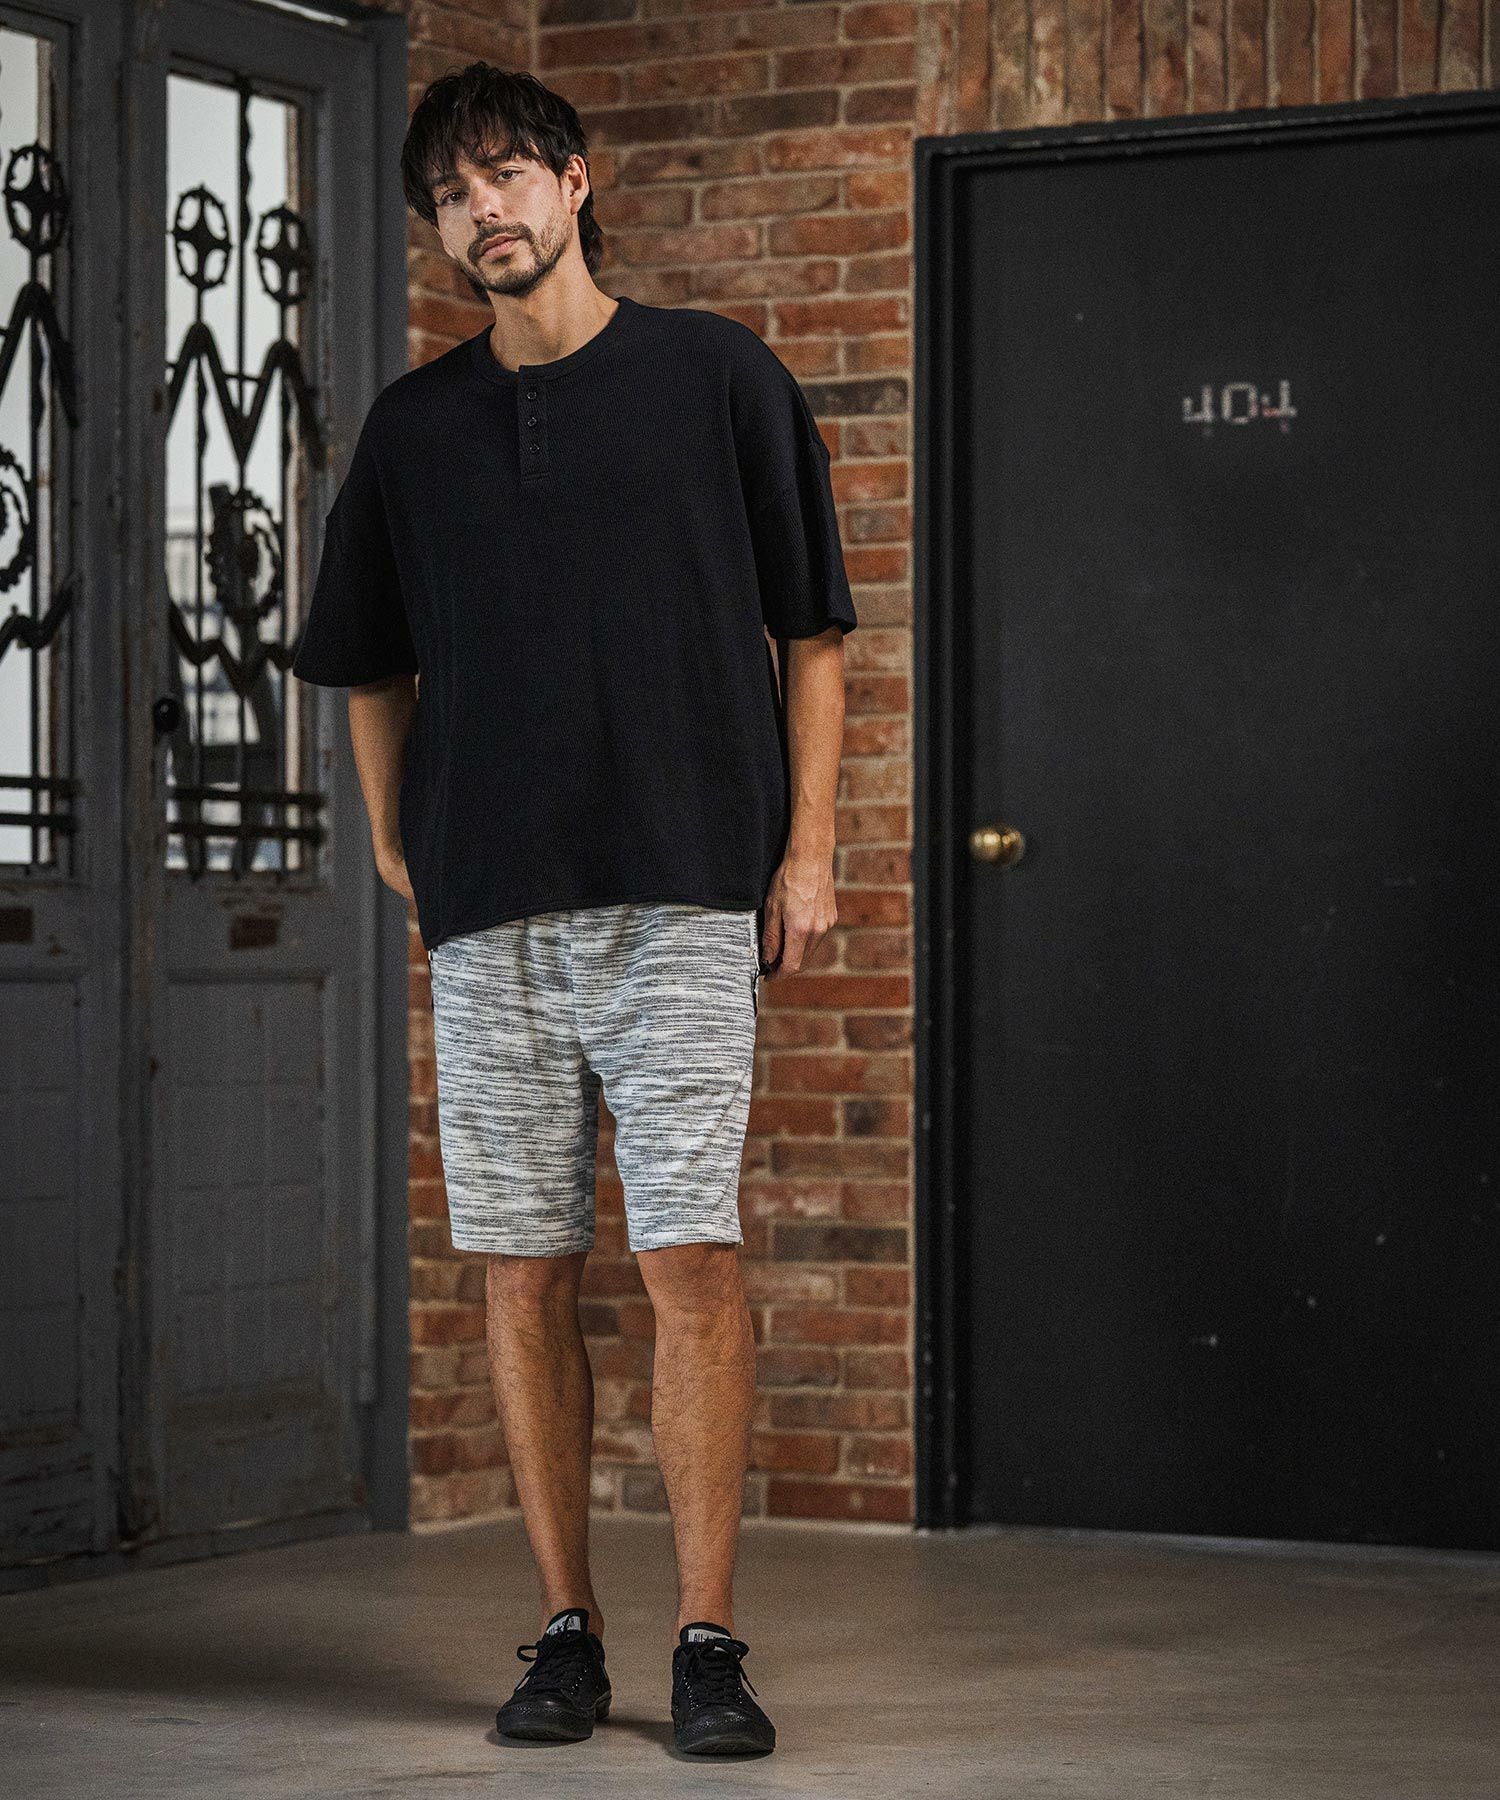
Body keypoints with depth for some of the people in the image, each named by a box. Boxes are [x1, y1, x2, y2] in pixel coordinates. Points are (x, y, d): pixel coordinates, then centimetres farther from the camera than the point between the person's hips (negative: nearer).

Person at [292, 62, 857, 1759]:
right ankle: (565, 1628, 13)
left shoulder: (719, 376, 4)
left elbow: (809, 630, 6)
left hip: (685, 888, -3)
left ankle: (707, 1638, -2)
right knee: (521, 1267, 3)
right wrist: (393, 840, 12)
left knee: (693, 1257, -8)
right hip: (489, 911, 3)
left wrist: (808, 848, 0)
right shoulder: (411, 426, 11)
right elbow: (374, 665, 22)